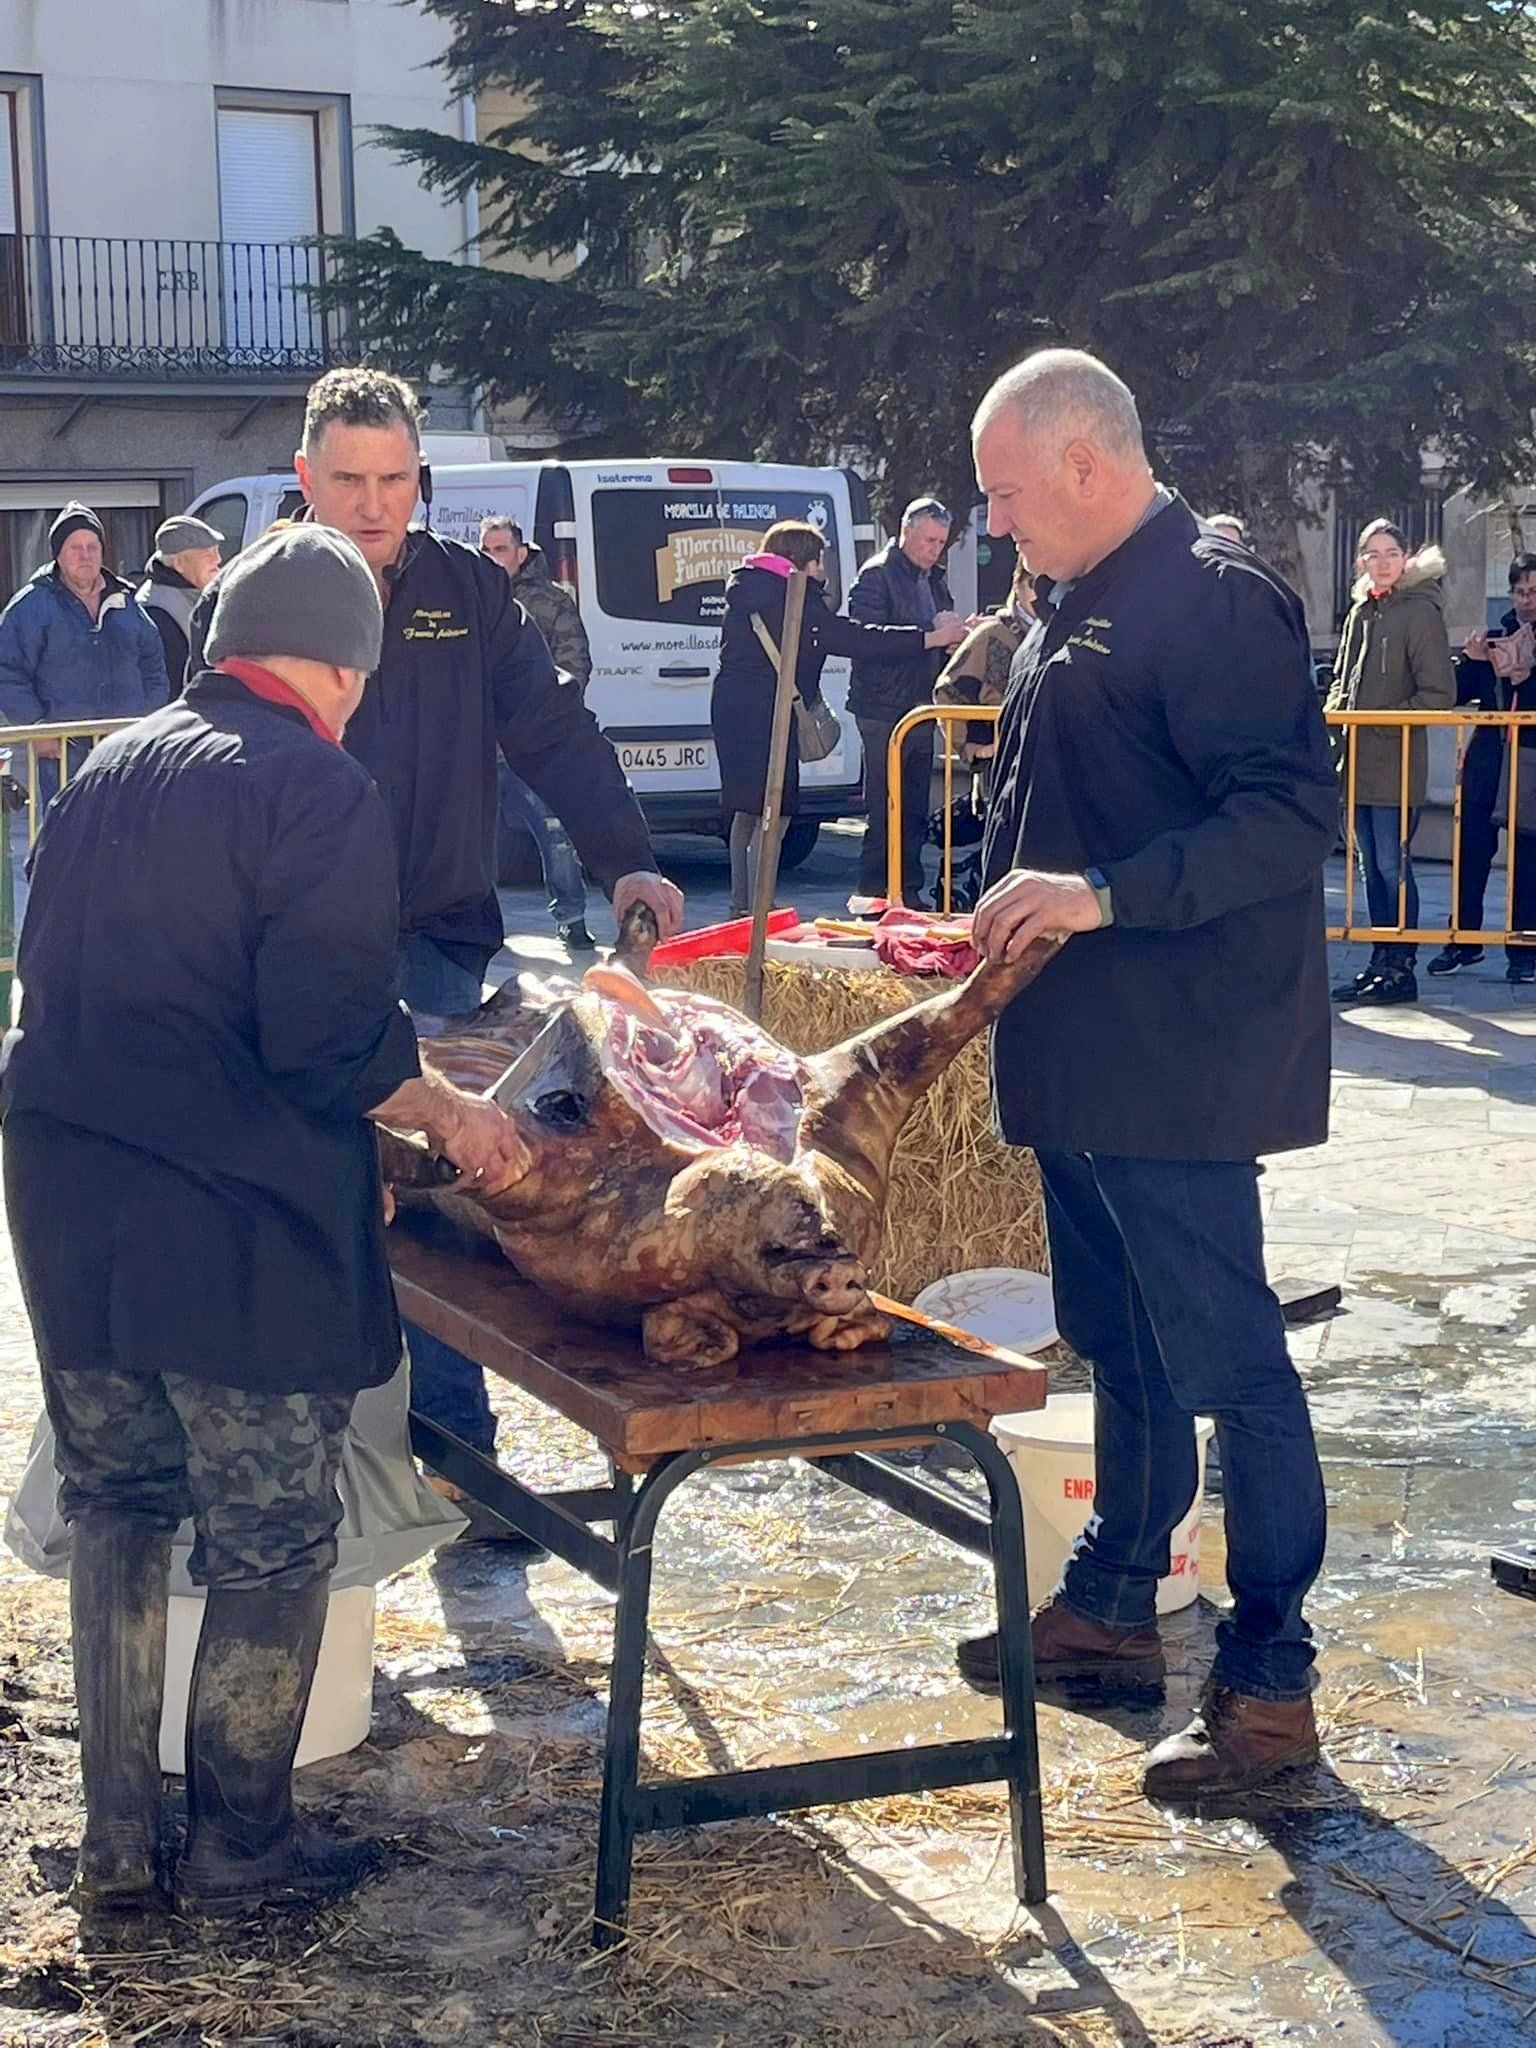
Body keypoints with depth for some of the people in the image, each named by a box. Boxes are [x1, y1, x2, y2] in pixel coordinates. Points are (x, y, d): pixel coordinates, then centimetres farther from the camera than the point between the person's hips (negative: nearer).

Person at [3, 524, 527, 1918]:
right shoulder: (317, 791, -12)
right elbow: (333, 1039, -19)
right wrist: (448, 1115, -1)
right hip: (238, 1227, -7)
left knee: (115, 1507, 18)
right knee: (270, 1540, 7)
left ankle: (117, 1841, 24)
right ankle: (240, 1846, 17)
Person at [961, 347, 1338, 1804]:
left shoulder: (1216, 600, -15)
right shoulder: (1075, 610, 16)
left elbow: (1290, 816, -23)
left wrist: (1104, 896, -27)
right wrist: (1009, 924, 16)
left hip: (1179, 1066, -10)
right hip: (1079, 1056, 10)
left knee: (1224, 1359, -4)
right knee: (1121, 1349, 19)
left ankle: (1269, 1682, 3)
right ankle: (1111, 1605, 32)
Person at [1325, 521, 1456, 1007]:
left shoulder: (1420, 613, -8)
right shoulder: (1360, 612, 15)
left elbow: (1438, 694, -12)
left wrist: (1384, 721, -14)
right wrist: (1335, 712, 4)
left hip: (1397, 764, -8)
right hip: (1359, 763, 8)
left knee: (1392, 866, -6)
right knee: (1371, 867, 12)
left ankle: (1401, 968, 1)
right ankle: (1380, 962, 20)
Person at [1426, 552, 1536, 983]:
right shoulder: (1495, 636, 13)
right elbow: (1457, 694, 11)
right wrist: (1471, 661, -6)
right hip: (1487, 757, 3)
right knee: (1472, 850, 4)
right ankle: (1464, 940, 14)